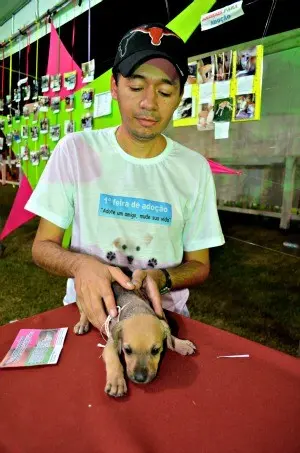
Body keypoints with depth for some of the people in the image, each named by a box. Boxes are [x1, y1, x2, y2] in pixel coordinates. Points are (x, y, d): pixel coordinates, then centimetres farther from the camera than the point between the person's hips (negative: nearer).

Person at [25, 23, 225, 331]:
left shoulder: (195, 169, -4)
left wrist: (160, 278, -18)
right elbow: (43, 245, -2)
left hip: (162, 313, 1)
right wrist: (80, 264, -23)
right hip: (87, 308, 0)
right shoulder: (74, 150, -6)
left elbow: (199, 265, 3)